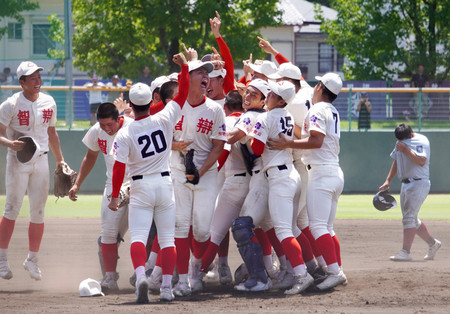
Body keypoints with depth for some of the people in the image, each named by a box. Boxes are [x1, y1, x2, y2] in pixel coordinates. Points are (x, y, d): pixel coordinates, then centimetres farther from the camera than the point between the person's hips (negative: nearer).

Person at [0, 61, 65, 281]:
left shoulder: (48, 102, 7)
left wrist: (60, 160, 19)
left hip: (41, 160, 5)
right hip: (18, 160, -5)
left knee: (38, 212, 5)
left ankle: (32, 260, 16)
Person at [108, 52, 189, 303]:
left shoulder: (125, 134, -11)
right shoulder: (164, 120, -8)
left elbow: (119, 167, -11)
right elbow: (183, 94, 1)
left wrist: (115, 196, -1)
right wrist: (184, 66, 9)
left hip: (141, 188, -2)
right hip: (165, 184, 2)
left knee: (138, 236, -4)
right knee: (167, 238, 8)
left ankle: (141, 276, -28)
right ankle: (167, 287, 4)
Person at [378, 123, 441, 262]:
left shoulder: (420, 141, -12)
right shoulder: (401, 142, 13)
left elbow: (421, 161, -27)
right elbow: (396, 162, 22)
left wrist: (405, 149, -25)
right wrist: (388, 181, 14)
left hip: (419, 184, -9)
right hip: (406, 184, 9)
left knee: (409, 217, -18)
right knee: (412, 220, 14)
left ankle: (406, 252, -22)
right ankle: (432, 243, 30)